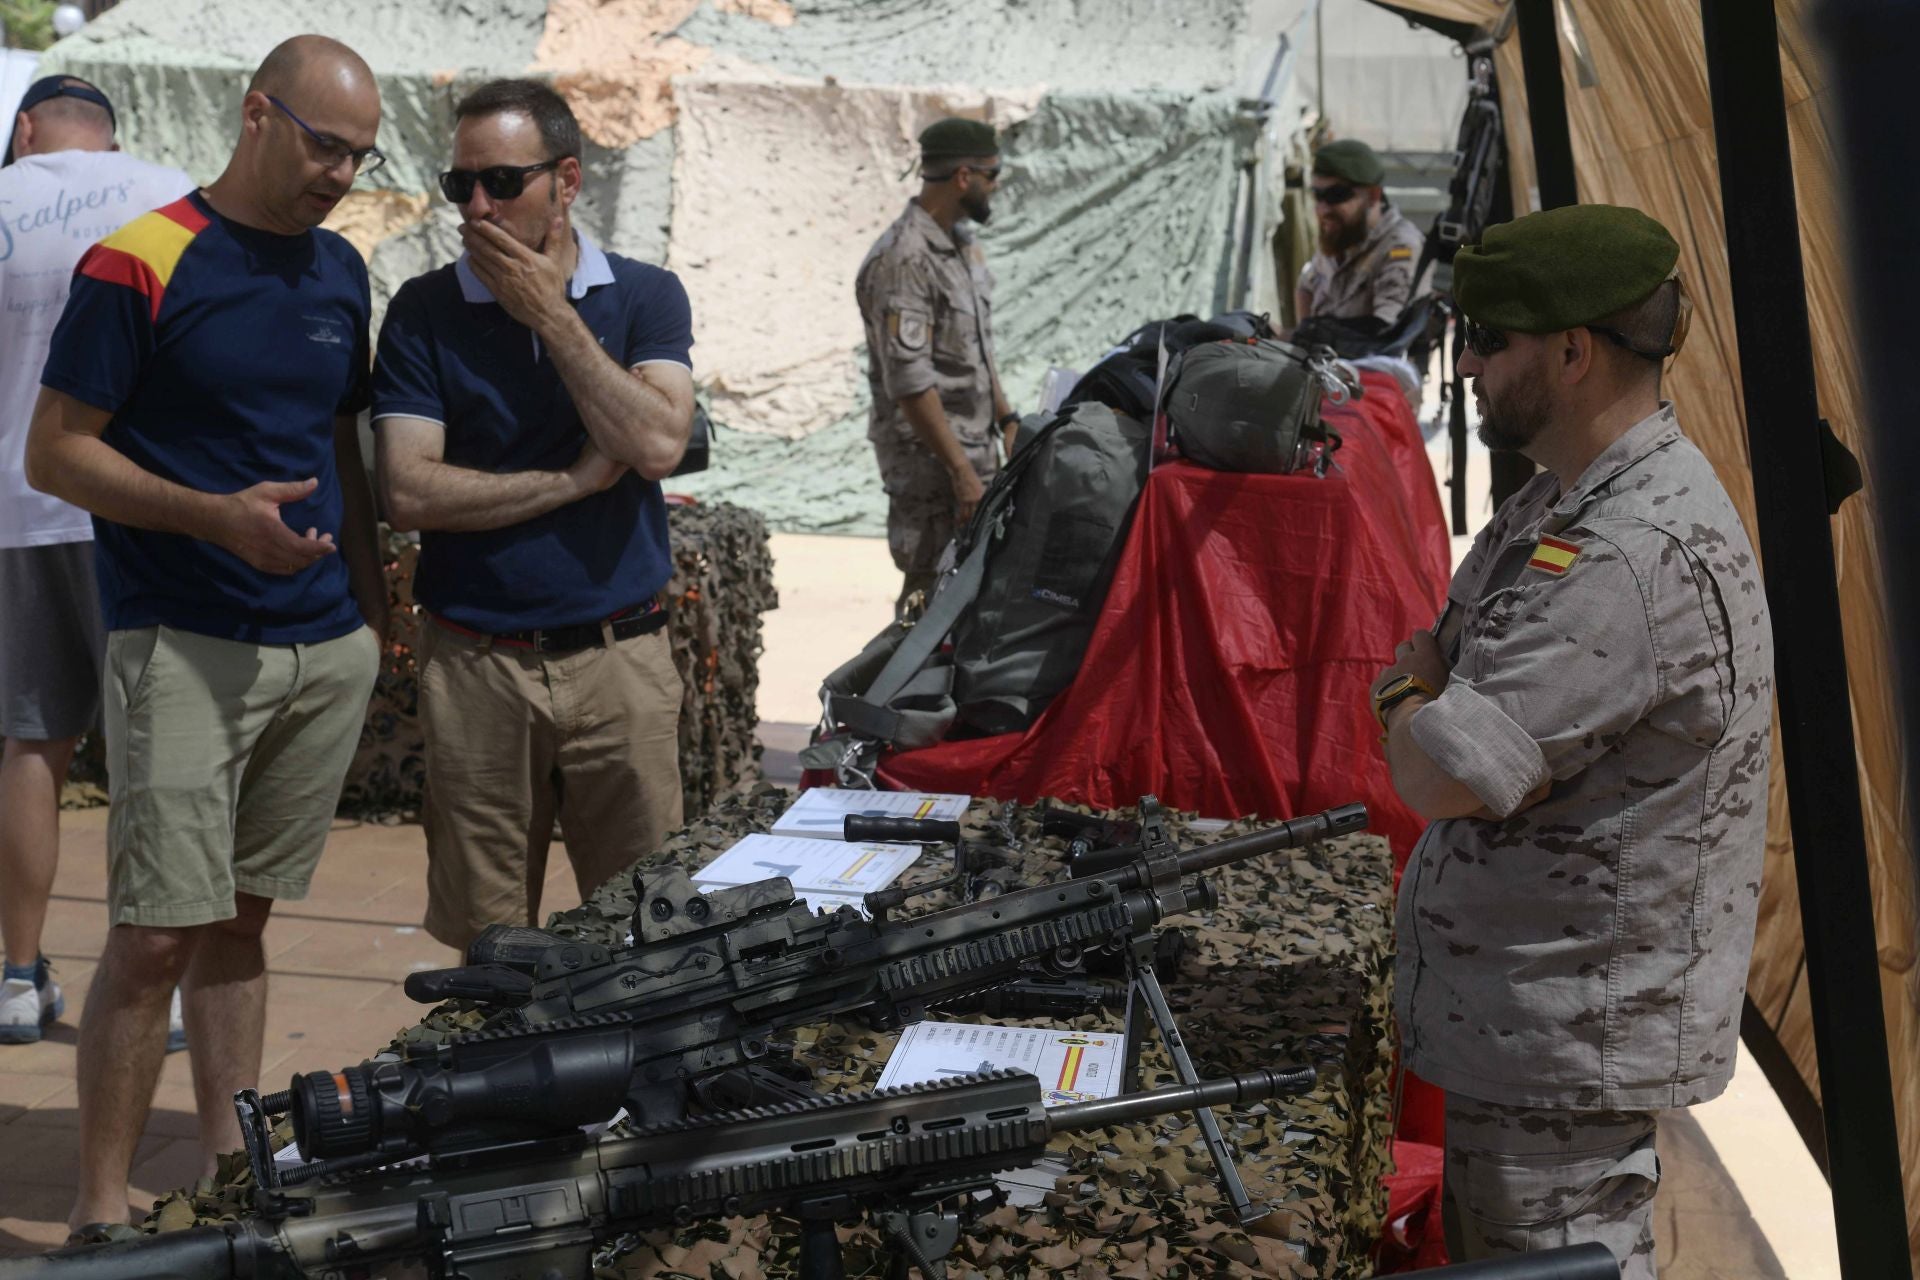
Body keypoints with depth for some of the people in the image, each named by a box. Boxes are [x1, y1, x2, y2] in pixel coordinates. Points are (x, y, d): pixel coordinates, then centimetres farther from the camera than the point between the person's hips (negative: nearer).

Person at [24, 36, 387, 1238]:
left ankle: (232, 1171, 19)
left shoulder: (341, 272, 12)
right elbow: (55, 453, -8)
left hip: (326, 649, 6)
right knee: (157, 932, -7)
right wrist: (219, 516, -20)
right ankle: (102, 1205, 2)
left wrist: (376, 617, 16)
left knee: (241, 917, 12)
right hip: (184, 644, -6)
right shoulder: (139, 266, -8)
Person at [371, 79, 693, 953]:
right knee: (486, 946, 6)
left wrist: (551, 313, -10)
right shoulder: (424, 312, 2)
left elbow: (656, 445, -13)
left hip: (620, 660, 0)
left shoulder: (647, 297, 4)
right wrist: (578, 479, -8)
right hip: (474, 667, 0)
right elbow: (409, 492, -8)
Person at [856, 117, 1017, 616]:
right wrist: (961, 471, -23)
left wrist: (1006, 419, 16)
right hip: (930, 460, -9)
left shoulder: (962, 243, 11)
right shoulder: (904, 260, -20)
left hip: (974, 449, 9)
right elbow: (910, 381, -23)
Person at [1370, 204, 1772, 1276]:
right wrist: (1434, 694, -3)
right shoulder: (1566, 500, 6)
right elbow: (1447, 653, 19)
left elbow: (1440, 777, -29)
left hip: (1569, 1040, -10)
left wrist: (1408, 697, -8)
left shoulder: (1638, 557, -29)